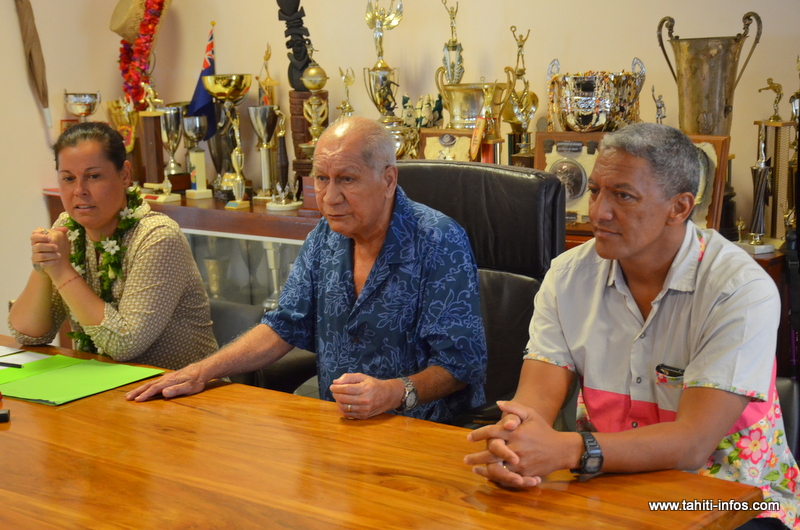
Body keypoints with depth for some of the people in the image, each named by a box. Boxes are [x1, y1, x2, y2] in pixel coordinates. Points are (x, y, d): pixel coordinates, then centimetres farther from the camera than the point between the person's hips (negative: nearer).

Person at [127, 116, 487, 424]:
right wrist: (201, 372, 1)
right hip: (339, 424, 6)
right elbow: (284, 327, 13)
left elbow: (461, 360, -15)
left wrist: (395, 393, -33)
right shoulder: (325, 237, 8)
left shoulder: (440, 243, -14)